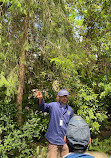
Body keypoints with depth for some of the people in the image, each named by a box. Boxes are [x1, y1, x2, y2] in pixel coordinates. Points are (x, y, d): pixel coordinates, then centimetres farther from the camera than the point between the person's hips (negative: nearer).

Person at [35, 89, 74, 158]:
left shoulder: (70, 109, 7)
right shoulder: (53, 105, -6)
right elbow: (44, 107, -25)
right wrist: (41, 99, -46)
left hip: (65, 140, 4)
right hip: (53, 139, -3)